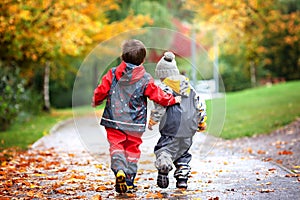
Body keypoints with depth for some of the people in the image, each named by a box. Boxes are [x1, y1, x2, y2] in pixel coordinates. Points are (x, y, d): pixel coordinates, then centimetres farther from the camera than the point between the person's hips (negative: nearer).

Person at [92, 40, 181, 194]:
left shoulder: (113, 74, -2)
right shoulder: (146, 79, -5)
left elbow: (101, 91, 3)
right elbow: (158, 96, 1)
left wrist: (96, 101, 25)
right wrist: (173, 100, 20)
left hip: (114, 120, 0)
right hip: (135, 124, 0)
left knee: (116, 146, 4)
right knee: (132, 149, 13)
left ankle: (119, 170, -23)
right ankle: (129, 180, 12)